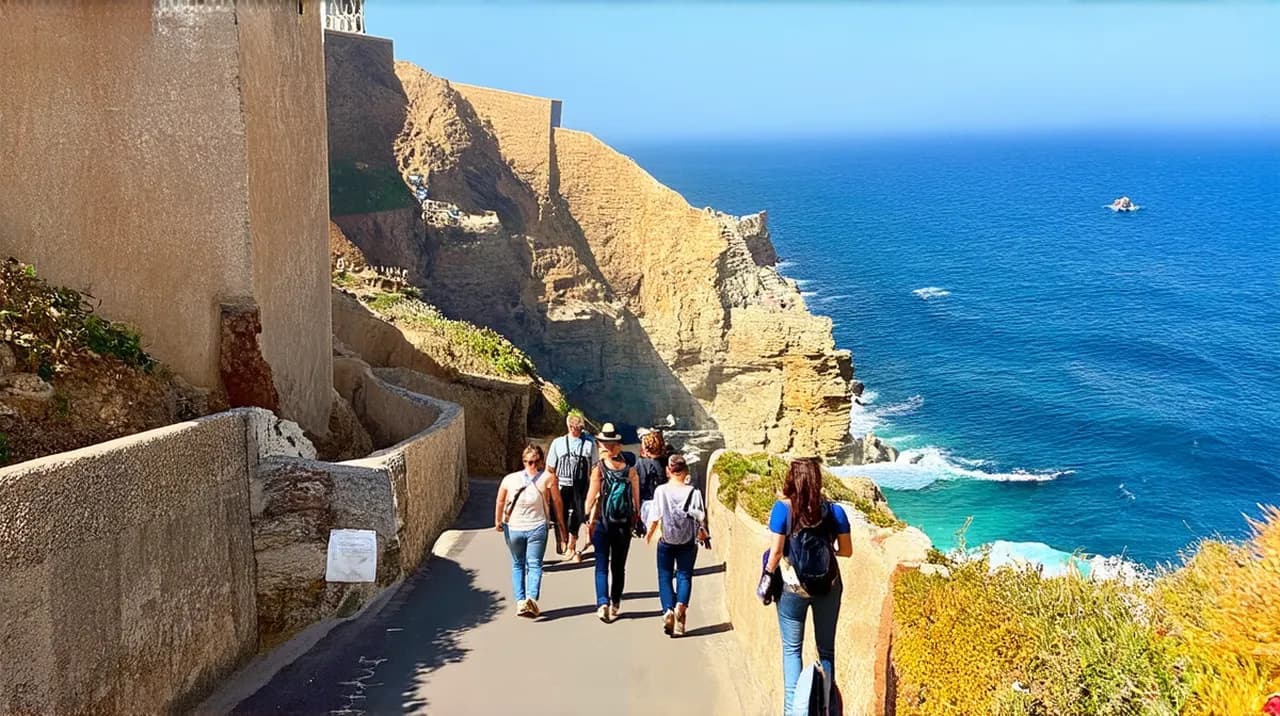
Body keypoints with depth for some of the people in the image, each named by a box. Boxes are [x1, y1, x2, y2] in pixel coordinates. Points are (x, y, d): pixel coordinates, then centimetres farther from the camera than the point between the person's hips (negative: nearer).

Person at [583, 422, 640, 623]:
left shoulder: (599, 468, -9)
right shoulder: (629, 468, -2)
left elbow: (592, 495, -10)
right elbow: (636, 496, 2)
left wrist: (588, 518, -1)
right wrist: (635, 516, 14)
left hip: (602, 523, -2)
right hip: (624, 523, 3)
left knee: (601, 567, -1)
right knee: (619, 566, 14)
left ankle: (603, 604, -16)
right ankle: (615, 605, 22)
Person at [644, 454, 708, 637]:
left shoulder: (660, 491, -10)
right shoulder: (694, 492, -10)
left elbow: (655, 517, -5)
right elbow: (701, 518, -6)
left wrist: (649, 533, 14)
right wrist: (702, 532, 16)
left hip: (666, 542, 0)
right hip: (688, 542, 0)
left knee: (665, 577, 9)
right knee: (685, 576, 12)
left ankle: (668, 610, -10)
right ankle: (681, 605, -13)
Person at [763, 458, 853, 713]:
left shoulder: (783, 508, -13)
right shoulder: (834, 511, -7)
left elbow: (776, 552, -12)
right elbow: (846, 551, 1)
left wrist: (769, 576, 6)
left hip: (793, 588, -2)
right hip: (828, 587, 2)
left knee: (791, 649, 11)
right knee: (826, 649, 15)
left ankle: (792, 707, 6)